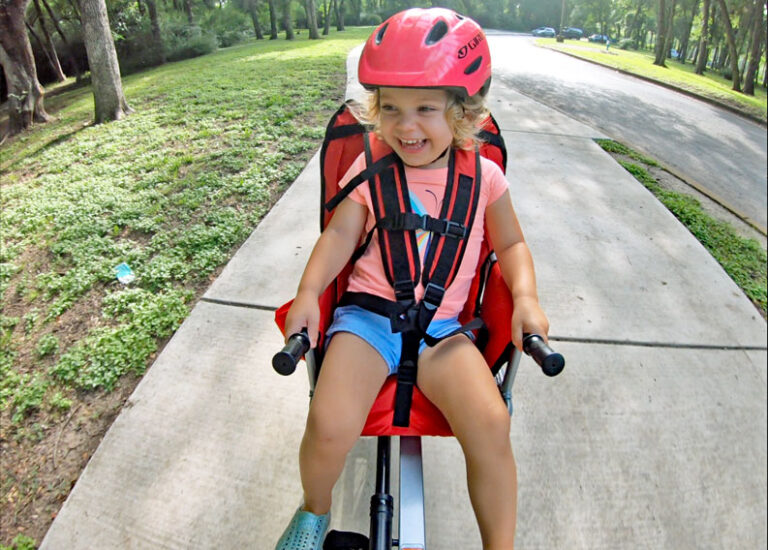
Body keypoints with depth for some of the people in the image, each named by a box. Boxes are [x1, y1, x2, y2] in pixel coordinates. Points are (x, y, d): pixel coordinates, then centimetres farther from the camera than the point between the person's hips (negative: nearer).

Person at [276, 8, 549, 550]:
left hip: (440, 327, 1)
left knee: (491, 424, -22)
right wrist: (308, 291, -12)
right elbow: (339, 233, 2)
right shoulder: (370, 168, 2)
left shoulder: (484, 177, 4)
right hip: (367, 316, 0)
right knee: (329, 427, -21)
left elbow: (511, 244, 13)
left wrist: (526, 296, -4)